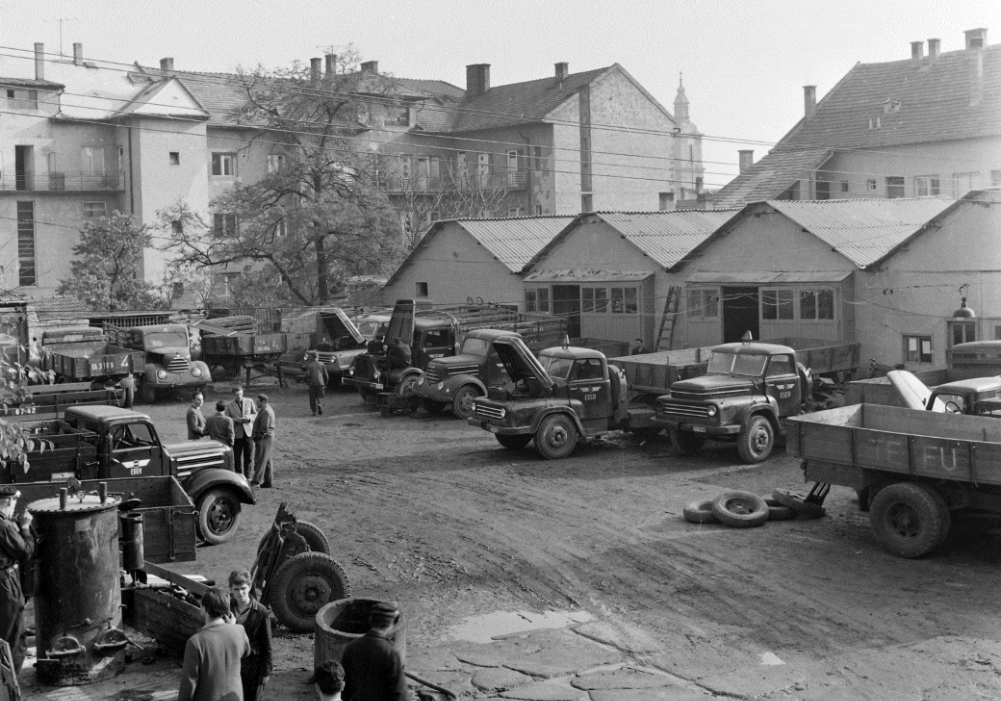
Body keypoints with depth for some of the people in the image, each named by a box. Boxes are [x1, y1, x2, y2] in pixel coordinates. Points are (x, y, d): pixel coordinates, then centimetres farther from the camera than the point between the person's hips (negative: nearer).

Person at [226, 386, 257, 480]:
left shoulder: (249, 402, 5)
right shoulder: (230, 406, 1)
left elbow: (255, 414, 10)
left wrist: (249, 417, -11)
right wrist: (236, 420, -17)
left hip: (248, 432, 1)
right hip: (237, 434, -1)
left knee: (248, 457, 1)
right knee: (237, 457, 3)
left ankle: (248, 477, 10)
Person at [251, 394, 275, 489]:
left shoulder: (266, 412, -17)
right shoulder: (265, 409, 17)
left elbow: (264, 428, -21)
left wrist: (258, 437, -12)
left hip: (264, 438, -11)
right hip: (267, 438, 11)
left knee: (260, 460, -10)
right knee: (267, 461, 12)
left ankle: (256, 480, -12)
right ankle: (267, 482, 15)